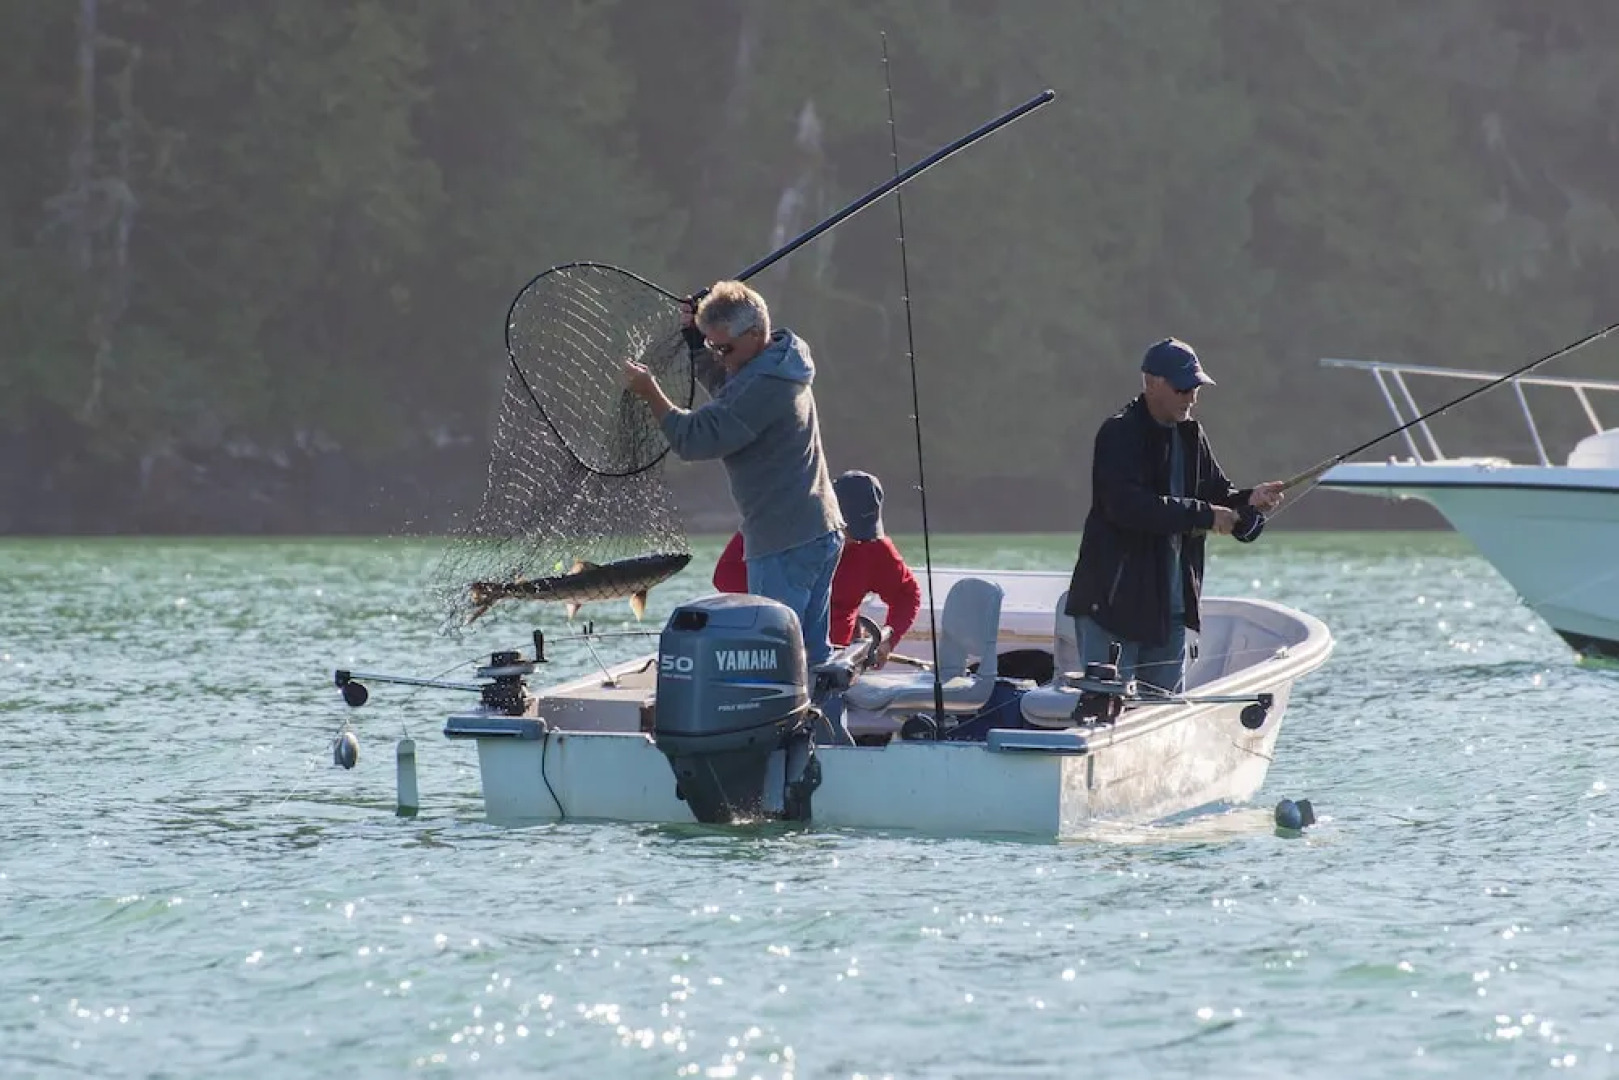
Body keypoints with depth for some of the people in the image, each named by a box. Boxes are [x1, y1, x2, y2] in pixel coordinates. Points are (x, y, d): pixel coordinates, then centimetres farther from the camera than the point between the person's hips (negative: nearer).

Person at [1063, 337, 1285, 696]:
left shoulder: (1190, 435, 12)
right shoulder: (1119, 434, -12)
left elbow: (1217, 494, 17)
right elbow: (1127, 506, -25)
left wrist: (1249, 502, -6)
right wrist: (1203, 515, -24)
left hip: (1170, 606, 8)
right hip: (1113, 604, -8)